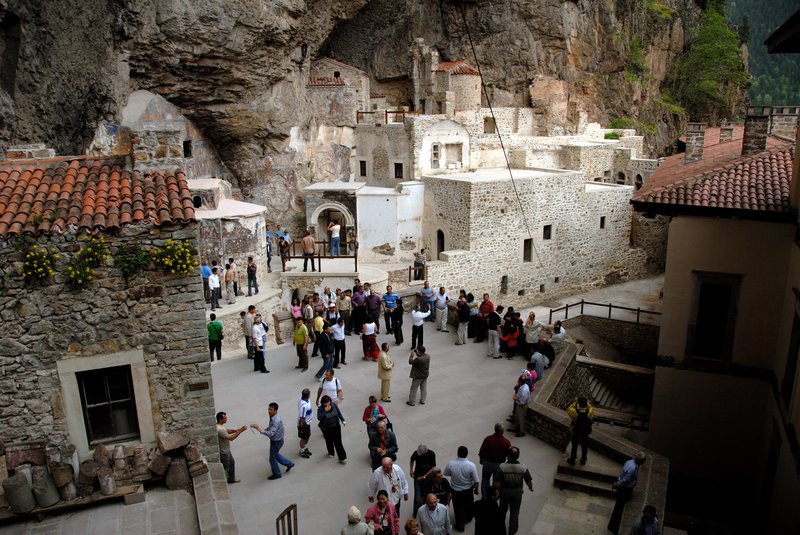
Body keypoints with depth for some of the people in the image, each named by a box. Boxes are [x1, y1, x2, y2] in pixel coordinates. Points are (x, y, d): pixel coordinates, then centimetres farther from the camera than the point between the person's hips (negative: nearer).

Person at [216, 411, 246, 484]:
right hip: (223, 452, -10)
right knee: (225, 467, 9)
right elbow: (231, 438, -31)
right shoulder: (219, 429, -35)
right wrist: (240, 431, -27)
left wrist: (235, 430, -1)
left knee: (232, 463, 24)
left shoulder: (219, 425, -4)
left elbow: (226, 431, 13)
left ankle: (231, 479, 41)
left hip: (226, 450, 10)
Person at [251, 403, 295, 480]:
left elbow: (271, 433, -37)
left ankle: (277, 474, 34)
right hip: (275, 440, 9)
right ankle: (289, 464, 43)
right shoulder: (272, 416, -5)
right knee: (275, 455, 28)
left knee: (272, 459, 12)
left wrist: (260, 430, -37)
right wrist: (265, 429, -5)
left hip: (276, 442, -9)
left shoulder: (276, 421, -35)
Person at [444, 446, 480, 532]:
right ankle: (468, 518, 52)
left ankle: (460, 525, 34)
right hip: (468, 489, 1)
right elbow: (476, 481, -19)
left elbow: (446, 474, -4)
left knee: (458, 507, 20)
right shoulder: (471, 465, -27)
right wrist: (476, 489, 1)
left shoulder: (451, 464, -24)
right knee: (468, 504, 29)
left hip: (456, 490, -1)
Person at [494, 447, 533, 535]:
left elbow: (497, 483, -22)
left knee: (503, 510, 26)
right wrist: (531, 488, 13)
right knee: (514, 512, 21)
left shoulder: (502, 467, -28)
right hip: (517, 493, 0)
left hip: (504, 492, 0)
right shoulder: (523, 468, -23)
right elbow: (529, 481, -9)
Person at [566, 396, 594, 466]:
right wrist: (586, 403, -1)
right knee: (584, 447, 24)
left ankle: (572, 460, 38)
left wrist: (575, 402, -8)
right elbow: (591, 408, -3)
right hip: (585, 433, 2)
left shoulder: (575, 412, -32)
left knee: (574, 447, 20)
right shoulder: (589, 412, -26)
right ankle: (583, 460, 44)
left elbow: (569, 409, -11)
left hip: (575, 433, -2)